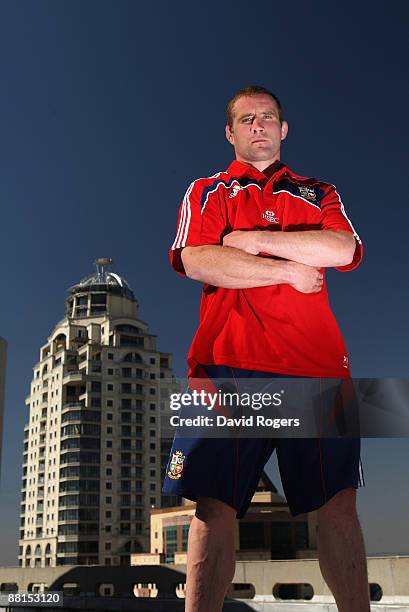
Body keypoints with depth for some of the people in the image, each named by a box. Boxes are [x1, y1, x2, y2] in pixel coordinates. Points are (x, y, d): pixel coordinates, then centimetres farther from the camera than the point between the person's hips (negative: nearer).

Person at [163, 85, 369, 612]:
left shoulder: (319, 193, 23)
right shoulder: (207, 192, 18)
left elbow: (345, 250, 1)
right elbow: (196, 261, -2)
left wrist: (255, 240, -4)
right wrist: (290, 271, -2)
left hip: (317, 363, 2)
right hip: (230, 359, -1)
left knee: (338, 501, -1)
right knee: (216, 503, -6)